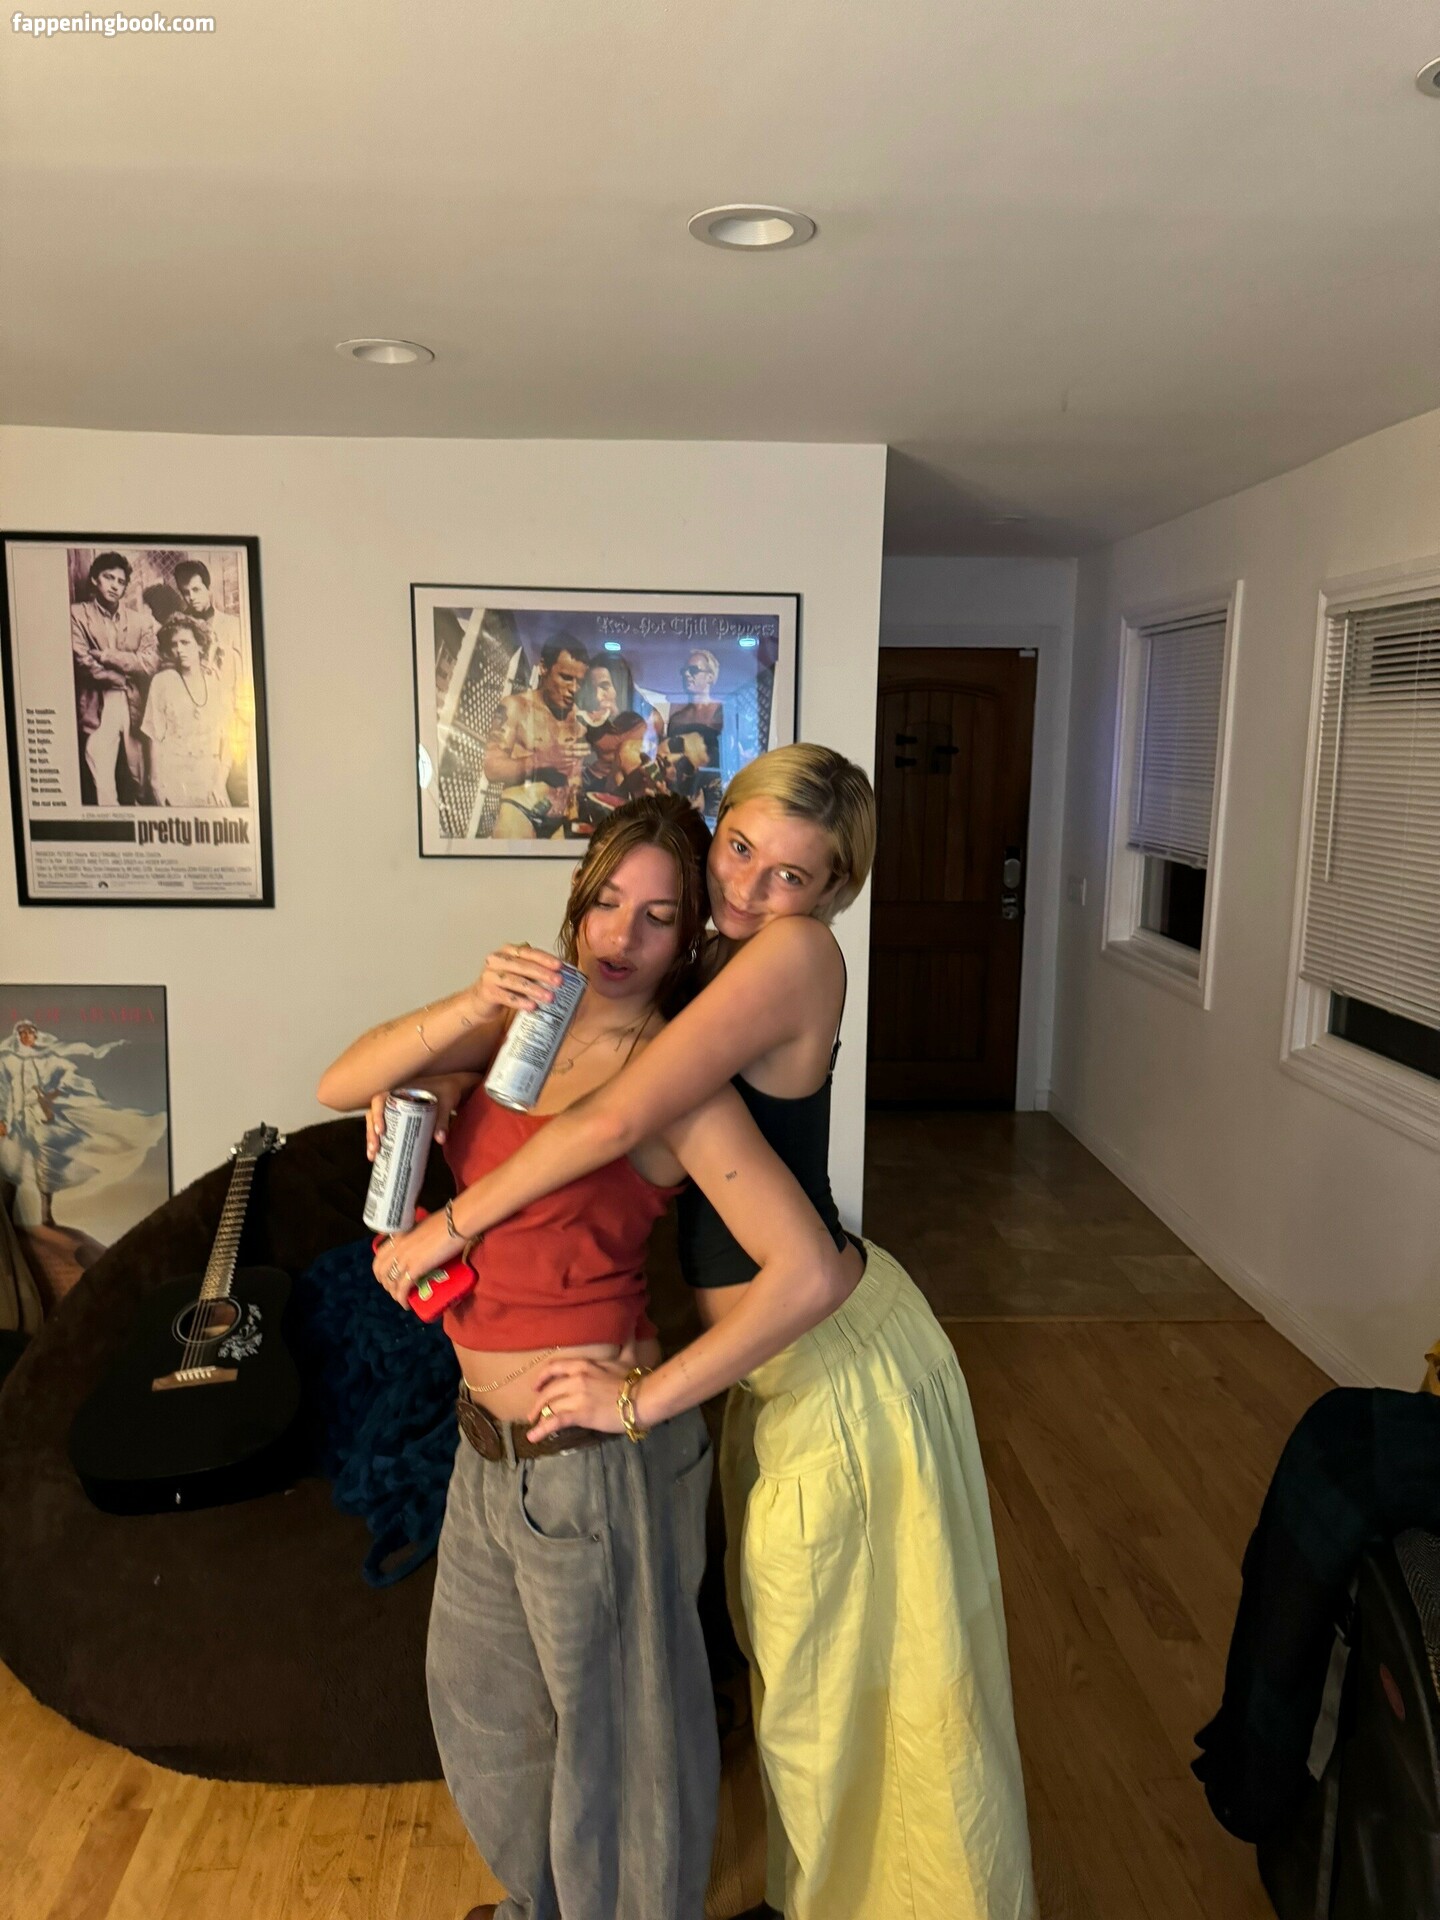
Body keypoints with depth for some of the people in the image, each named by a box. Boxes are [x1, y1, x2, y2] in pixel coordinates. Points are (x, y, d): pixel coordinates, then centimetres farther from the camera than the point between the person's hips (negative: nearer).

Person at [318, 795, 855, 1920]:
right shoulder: (528, 1019, 0)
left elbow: (811, 1273, -28)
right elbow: (340, 1088, -6)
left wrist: (656, 1391, -20)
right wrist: (468, 1010, -22)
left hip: (593, 1454, -8)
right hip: (490, 1444, 8)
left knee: (610, 1724, 16)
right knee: (480, 1699, 28)